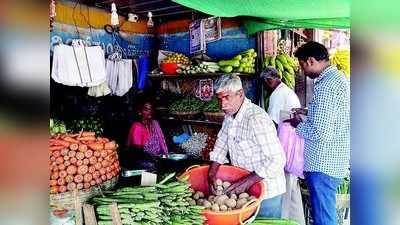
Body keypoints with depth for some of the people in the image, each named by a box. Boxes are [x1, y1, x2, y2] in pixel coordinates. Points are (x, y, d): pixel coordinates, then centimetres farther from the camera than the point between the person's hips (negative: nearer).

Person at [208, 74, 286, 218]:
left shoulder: (257, 119, -28)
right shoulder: (230, 116, 0)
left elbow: (277, 160, -30)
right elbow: (220, 147, 7)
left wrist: (247, 182, -30)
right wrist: (211, 174, -5)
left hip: (266, 191, -7)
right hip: (243, 189, 8)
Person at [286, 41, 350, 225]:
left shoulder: (326, 86, -22)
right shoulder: (338, 78, 10)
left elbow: (321, 132, -26)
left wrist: (299, 125, -10)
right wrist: (306, 115, 13)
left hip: (323, 164, -10)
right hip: (334, 161, 10)